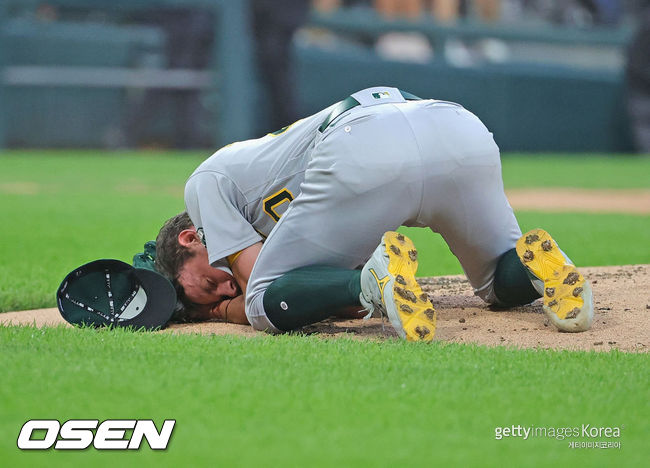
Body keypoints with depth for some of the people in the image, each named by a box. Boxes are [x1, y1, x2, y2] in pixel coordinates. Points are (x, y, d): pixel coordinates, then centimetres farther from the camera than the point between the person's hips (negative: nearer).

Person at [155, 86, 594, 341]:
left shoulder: (207, 181, 23)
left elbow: (263, 293, 11)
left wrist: (223, 311, 31)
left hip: (367, 157, -7)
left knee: (264, 305, 9)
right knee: (505, 284, 30)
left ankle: (375, 281, -18)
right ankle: (537, 262, -5)